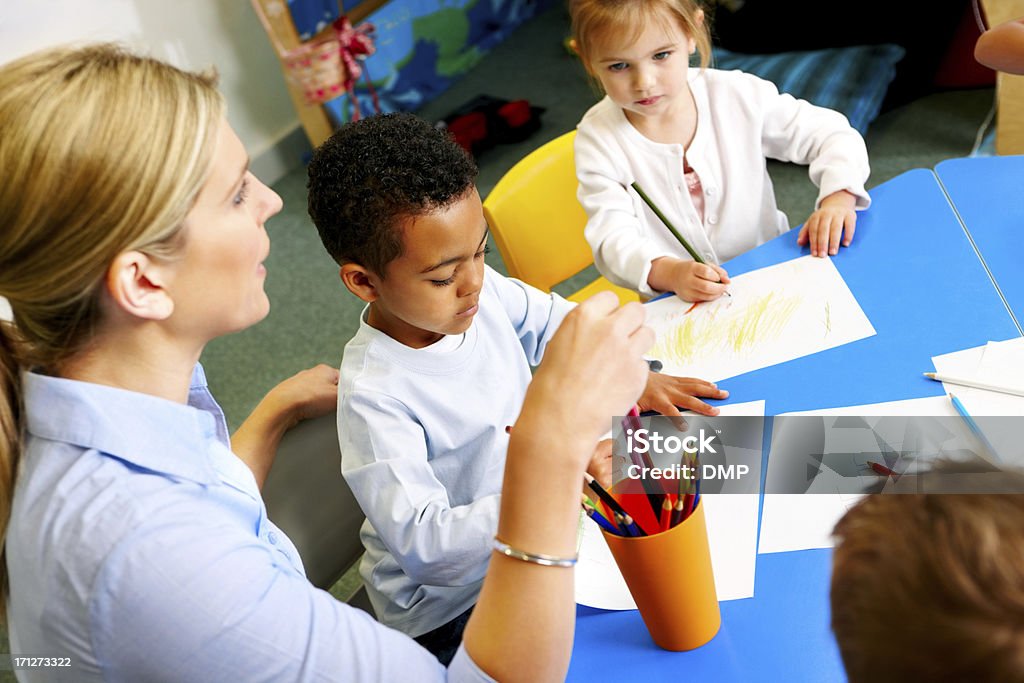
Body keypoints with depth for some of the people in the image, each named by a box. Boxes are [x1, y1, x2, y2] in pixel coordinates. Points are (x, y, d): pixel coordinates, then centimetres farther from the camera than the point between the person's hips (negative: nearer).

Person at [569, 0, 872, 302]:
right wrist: (670, 273, -37)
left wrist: (838, 198, -19)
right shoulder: (598, 138, -10)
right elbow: (613, 238, -17)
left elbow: (833, 135, 1)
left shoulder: (739, 96, -7)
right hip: (677, 306, -1)